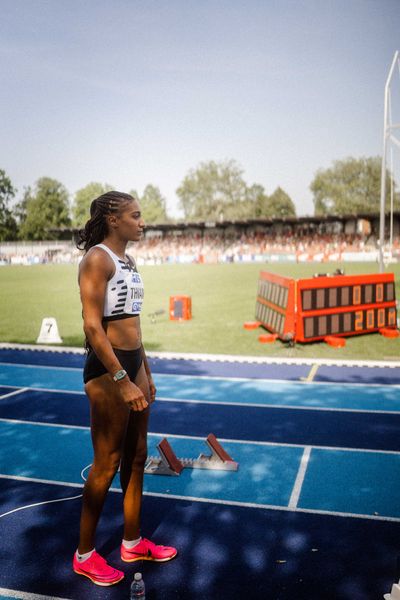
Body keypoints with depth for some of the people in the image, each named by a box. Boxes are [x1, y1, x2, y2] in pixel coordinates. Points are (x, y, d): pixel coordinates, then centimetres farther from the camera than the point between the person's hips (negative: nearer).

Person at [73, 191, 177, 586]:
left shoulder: (127, 260, 13)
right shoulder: (97, 259, -14)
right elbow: (92, 326, -21)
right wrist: (122, 381, -23)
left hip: (134, 364, 9)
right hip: (107, 370, -9)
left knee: (136, 457, 16)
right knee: (107, 464, 3)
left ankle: (132, 543, 34)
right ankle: (84, 555, 24)